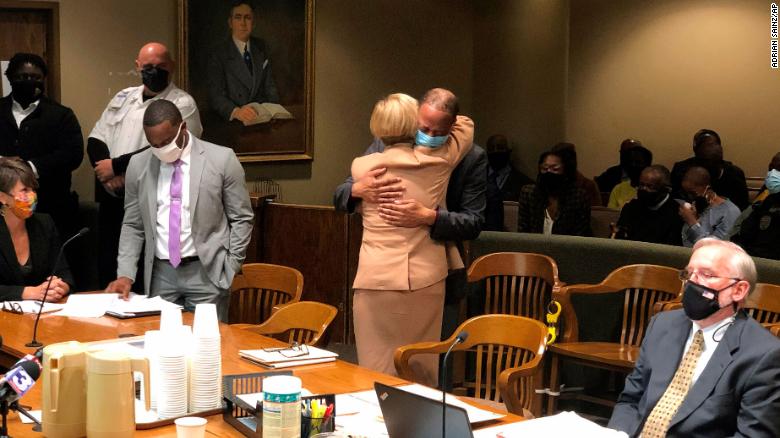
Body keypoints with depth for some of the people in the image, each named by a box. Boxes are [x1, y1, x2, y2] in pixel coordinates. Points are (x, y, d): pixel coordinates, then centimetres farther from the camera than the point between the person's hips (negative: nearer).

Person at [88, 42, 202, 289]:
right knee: (108, 274, 12)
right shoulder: (123, 97, 14)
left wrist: (116, 166, -13)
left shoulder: (183, 104, -4)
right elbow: (96, 139, 11)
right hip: (113, 199, 6)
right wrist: (108, 176, -9)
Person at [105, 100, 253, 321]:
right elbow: (132, 225, 9)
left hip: (207, 272, -3)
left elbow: (241, 219, 0)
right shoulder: (138, 165, 3)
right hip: (160, 273, 3)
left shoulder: (221, 159, -6)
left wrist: (230, 270, -4)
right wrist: (125, 274, -2)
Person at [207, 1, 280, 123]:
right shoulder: (218, 54, -4)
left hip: (262, 116, 4)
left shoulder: (260, 47, 12)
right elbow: (215, 95, -13)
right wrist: (236, 111, -32)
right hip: (233, 121, -4)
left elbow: (269, 85, 14)